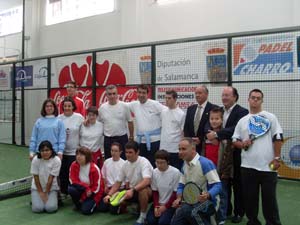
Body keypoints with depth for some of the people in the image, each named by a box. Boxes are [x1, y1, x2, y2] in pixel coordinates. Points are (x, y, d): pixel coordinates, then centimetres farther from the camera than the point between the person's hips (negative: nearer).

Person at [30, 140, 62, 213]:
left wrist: (46, 194, -13)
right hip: (37, 187, 1)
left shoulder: (56, 160, -20)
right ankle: (34, 199, 15)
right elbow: (36, 177, -10)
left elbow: (51, 178, -17)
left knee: (51, 208, -20)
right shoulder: (35, 160, -16)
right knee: (37, 208, -18)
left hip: (51, 188, -1)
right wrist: (41, 193, -9)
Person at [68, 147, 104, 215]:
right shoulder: (74, 165, -12)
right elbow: (73, 181, -12)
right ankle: (79, 204, 1)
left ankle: (93, 203, 13)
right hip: (81, 190, 4)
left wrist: (83, 198, -15)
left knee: (86, 210, -22)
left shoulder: (94, 168, -21)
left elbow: (97, 187, -15)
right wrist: (86, 188, -25)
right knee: (71, 189, -27)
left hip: (93, 193, -3)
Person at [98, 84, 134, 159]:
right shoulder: (102, 107, 0)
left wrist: (131, 136, 6)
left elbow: (130, 122, 3)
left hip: (122, 138, -1)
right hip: (108, 139, 2)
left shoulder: (124, 106, -5)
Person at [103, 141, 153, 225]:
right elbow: (118, 182, 5)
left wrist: (132, 190, -48)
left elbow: (147, 181, -37)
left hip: (147, 190, -6)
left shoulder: (144, 162, -21)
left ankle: (143, 216, -15)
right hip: (132, 191, 7)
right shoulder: (125, 164, -1)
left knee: (142, 190, -41)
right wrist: (109, 194, -10)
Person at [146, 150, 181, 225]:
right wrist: (156, 206, -8)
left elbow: (176, 193, -10)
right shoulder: (154, 172, -3)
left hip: (170, 204, -4)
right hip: (158, 203, 4)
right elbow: (154, 191, 5)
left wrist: (165, 206, -12)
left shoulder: (175, 172, -17)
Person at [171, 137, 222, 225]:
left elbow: (217, 186, -21)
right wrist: (179, 198, -7)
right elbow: (181, 185, 13)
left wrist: (207, 195, -39)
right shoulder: (184, 165, 8)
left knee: (183, 210, -31)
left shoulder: (205, 163, -17)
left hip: (208, 202, -7)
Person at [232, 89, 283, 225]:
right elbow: (234, 140, 13)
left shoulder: (270, 117, 3)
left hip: (267, 166, -3)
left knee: (269, 198, 4)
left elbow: (278, 138, -1)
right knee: (249, 197, 11)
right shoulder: (242, 121, 11)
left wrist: (277, 158, -8)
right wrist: (242, 144, -8)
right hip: (247, 166, 3)